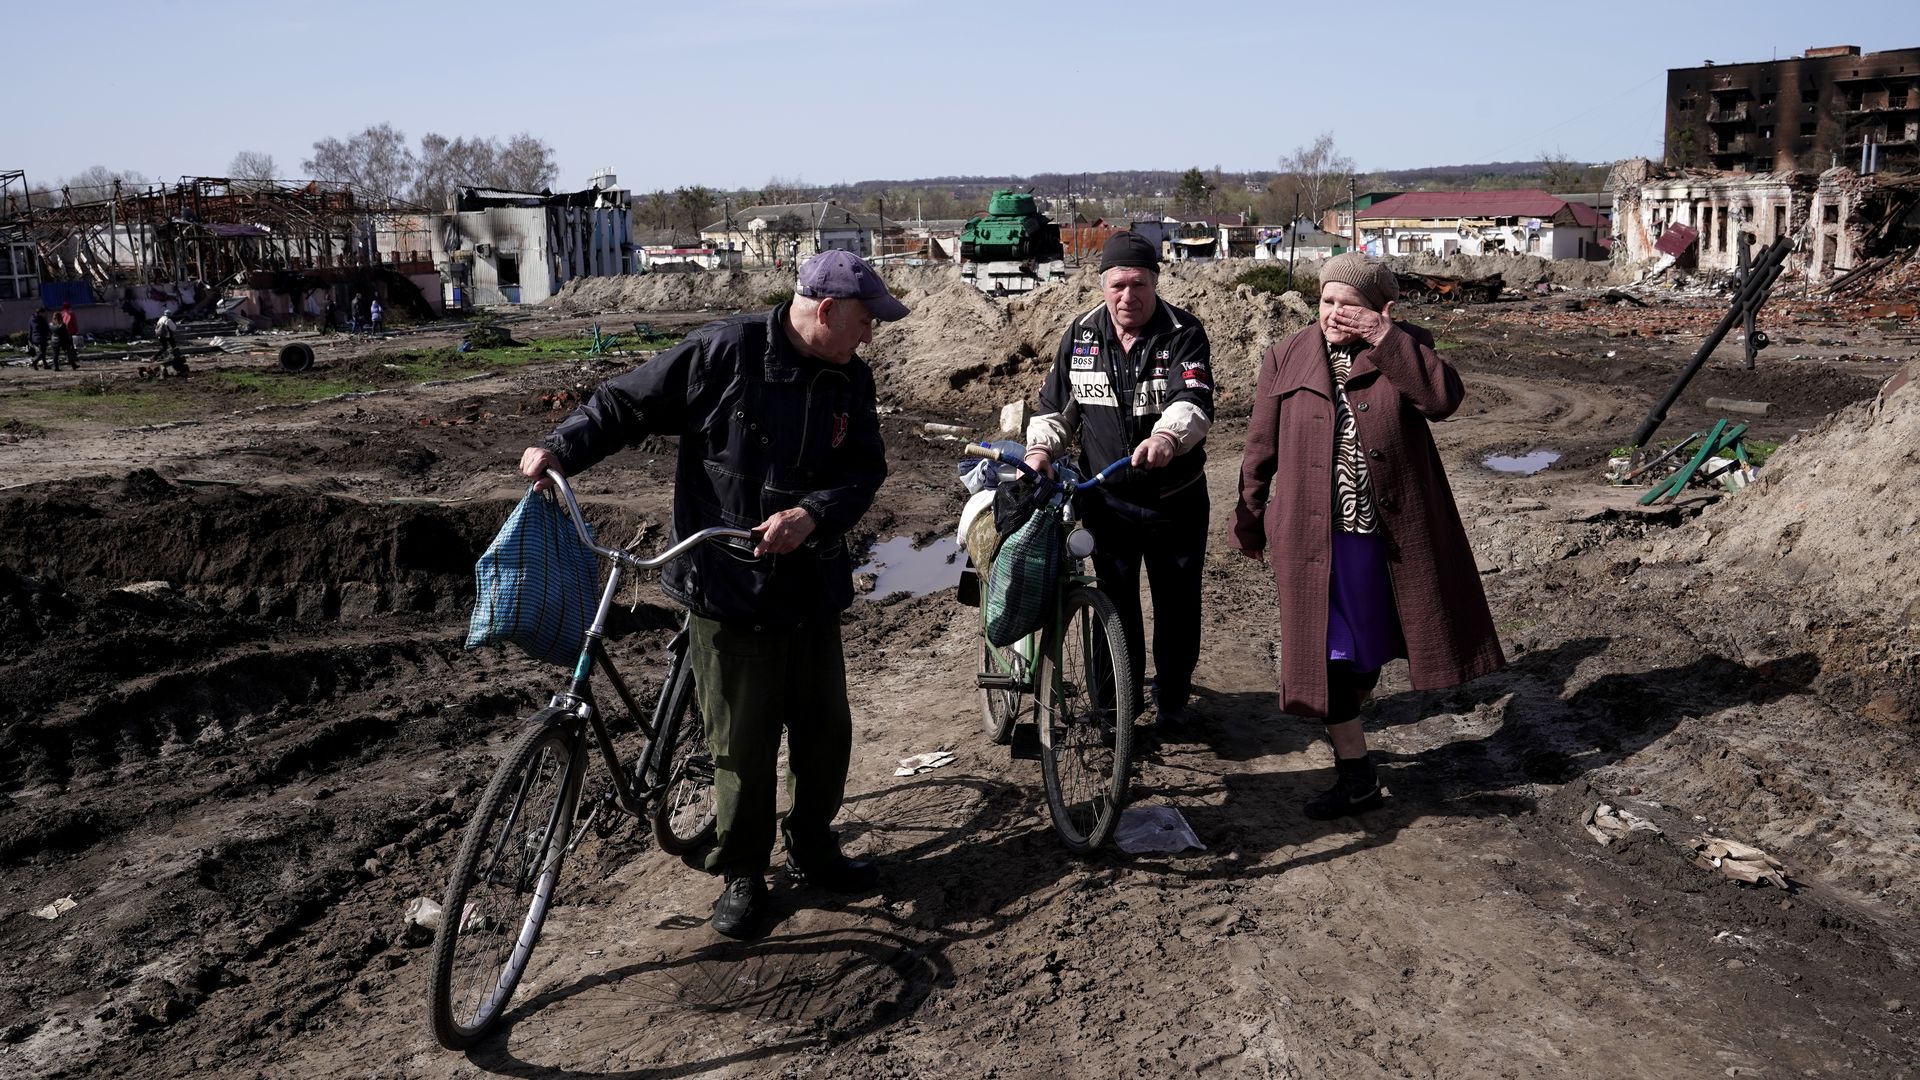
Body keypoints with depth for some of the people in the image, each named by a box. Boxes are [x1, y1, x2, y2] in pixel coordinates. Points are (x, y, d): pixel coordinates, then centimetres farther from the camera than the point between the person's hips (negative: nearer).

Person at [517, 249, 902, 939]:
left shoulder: (850, 379, 4)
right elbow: (628, 403, -5)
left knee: (825, 728, 13)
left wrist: (812, 514, -16)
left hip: (813, 587, 5)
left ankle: (811, 849, 36)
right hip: (729, 590, -5)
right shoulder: (724, 353, -13)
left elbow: (866, 470, 3)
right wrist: (561, 448, -18)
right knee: (742, 744, 3)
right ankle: (741, 875, 23)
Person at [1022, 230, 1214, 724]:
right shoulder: (1080, 336, 1)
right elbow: (1055, 405, 11)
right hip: (1106, 498, 2)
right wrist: (1041, 449, -8)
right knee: (1115, 601, 10)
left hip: (1175, 498, -2)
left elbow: (1194, 400, -28)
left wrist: (1166, 437, -48)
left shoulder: (1184, 334, -10)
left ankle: (1173, 695, 29)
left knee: (1178, 600, 10)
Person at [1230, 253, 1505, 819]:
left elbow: (1444, 397, -22)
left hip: (1390, 534, 0)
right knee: (1327, 651, 2)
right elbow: (1261, 449, 6)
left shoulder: (1404, 351, -1)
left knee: (1370, 642, 14)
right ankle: (1356, 776, 13)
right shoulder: (1286, 359, 1)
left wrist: (1383, 338, -24)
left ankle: (1345, 717, 42)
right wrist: (1248, 522, 9)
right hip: (1315, 536, 0)